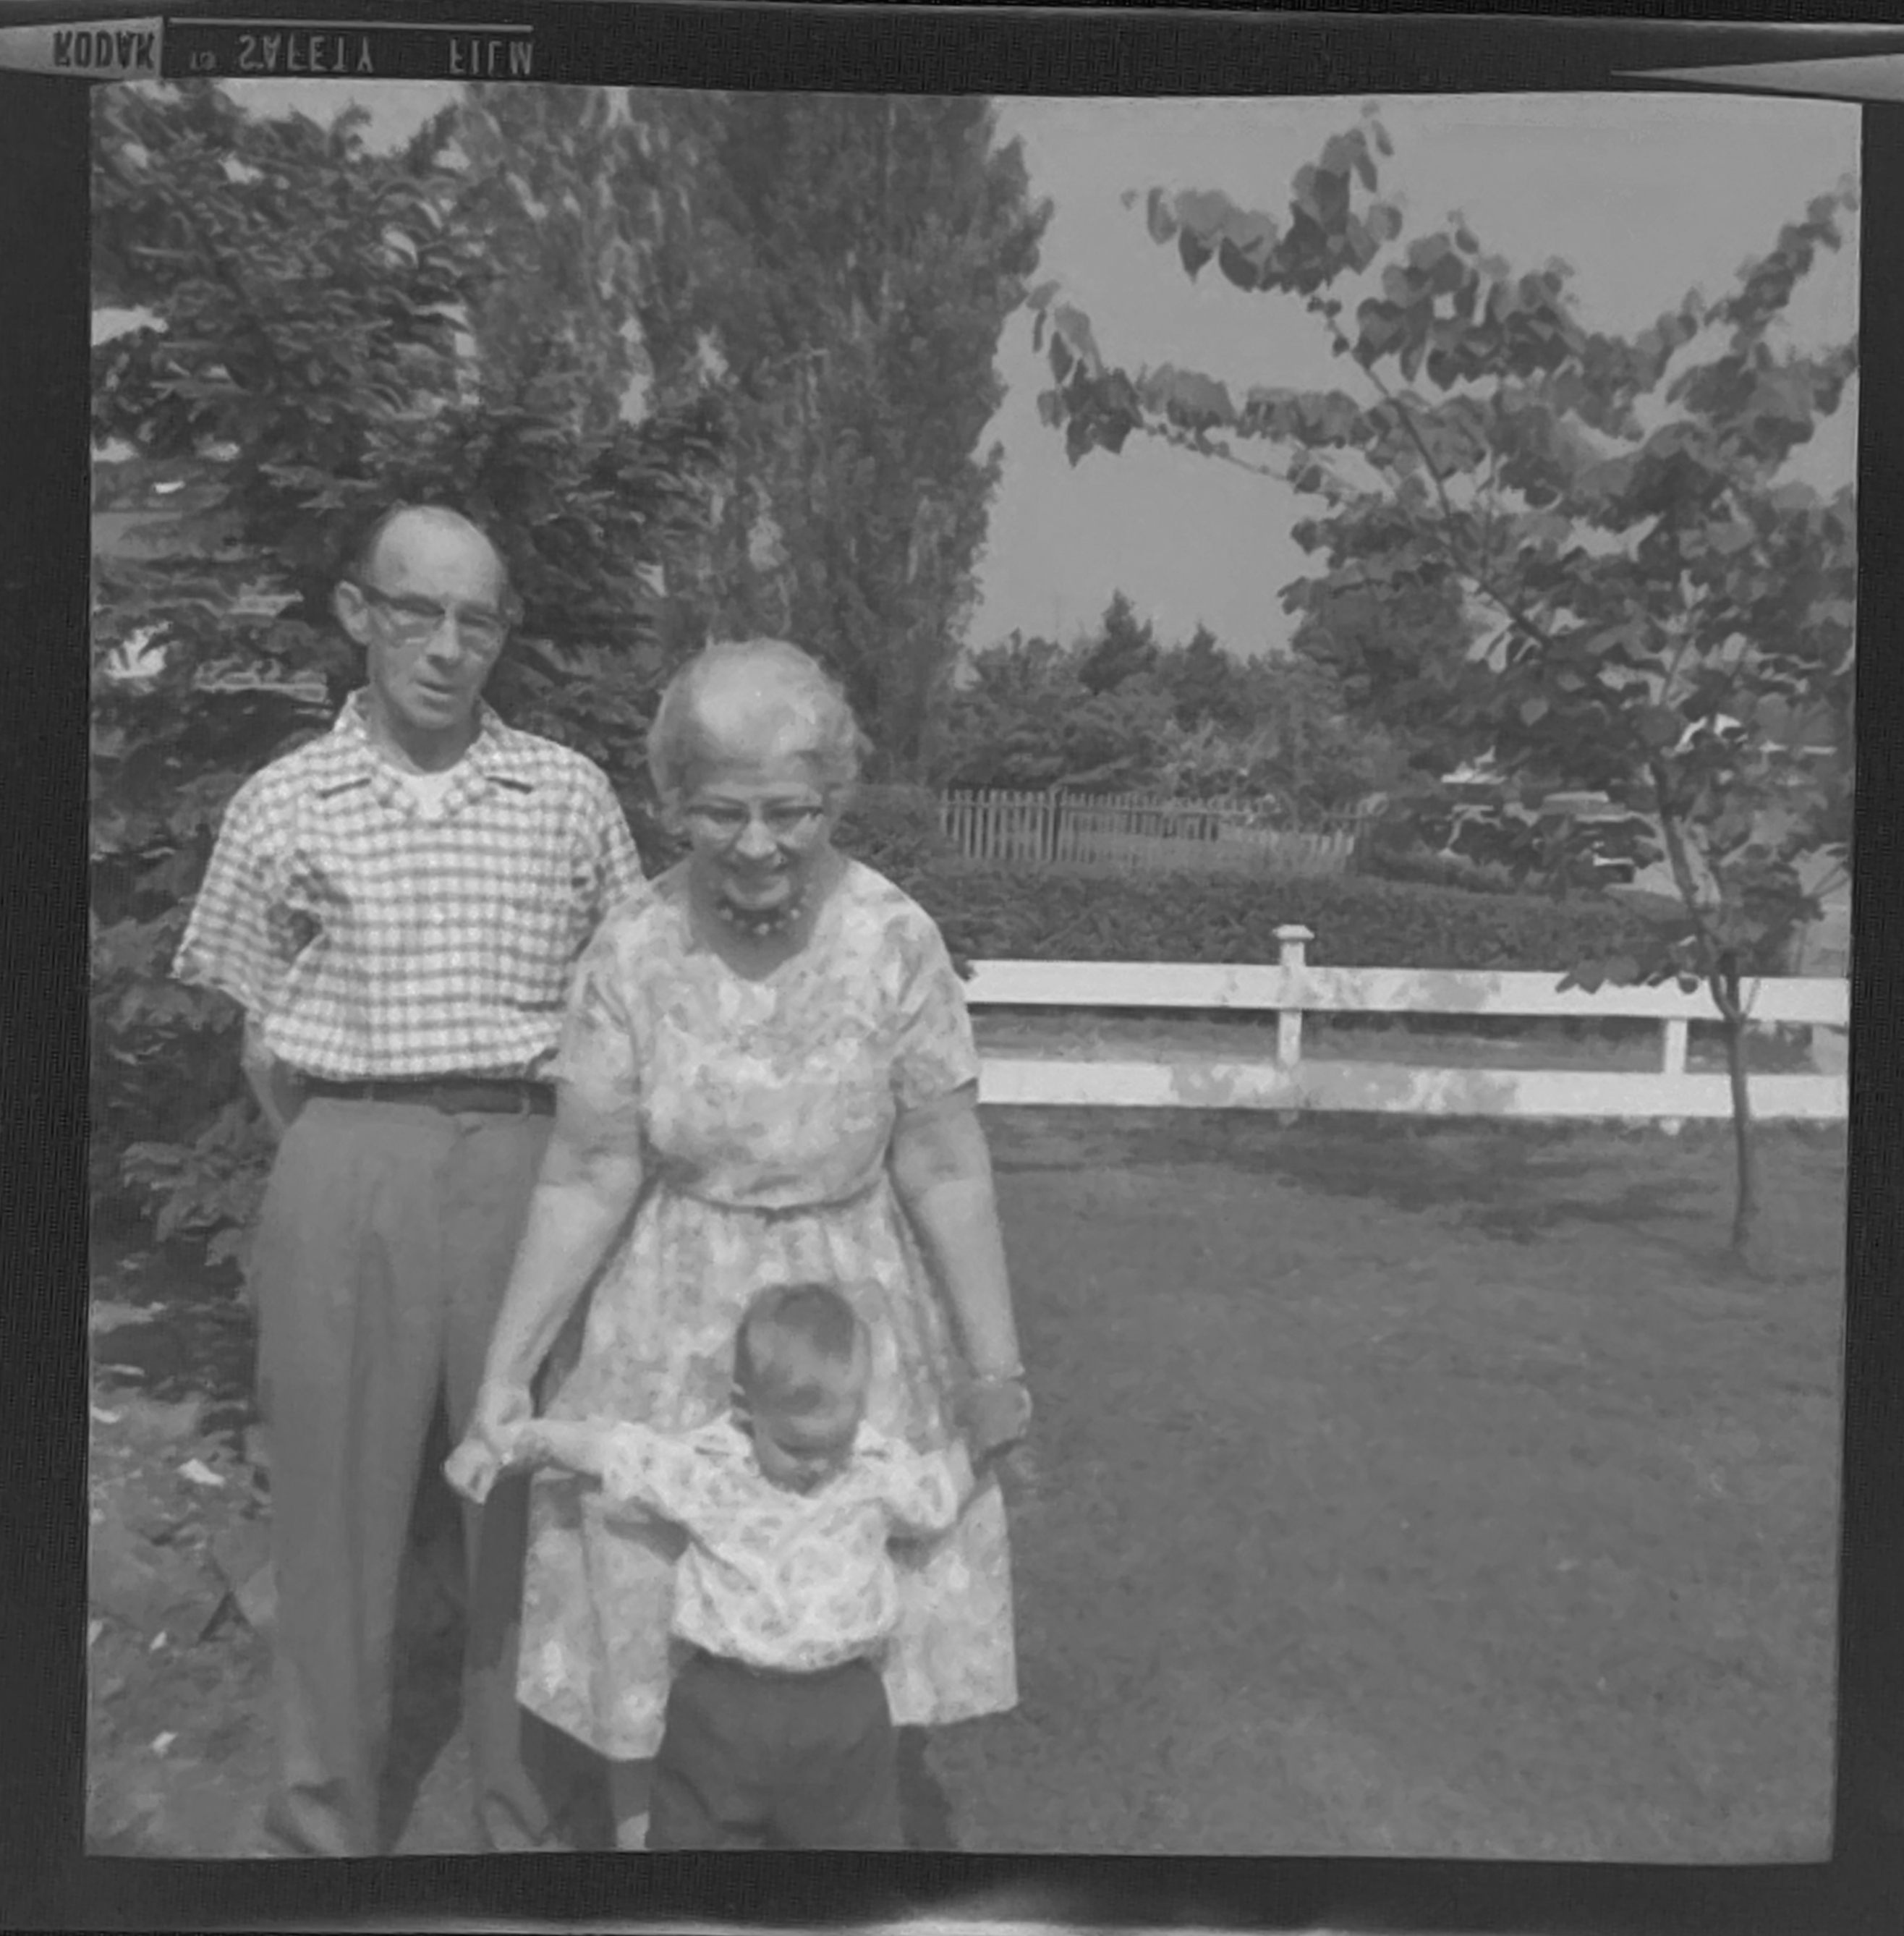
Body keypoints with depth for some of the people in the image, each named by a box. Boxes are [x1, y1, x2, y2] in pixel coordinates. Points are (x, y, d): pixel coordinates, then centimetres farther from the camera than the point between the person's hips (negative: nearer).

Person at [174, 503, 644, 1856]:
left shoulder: (570, 793, 3)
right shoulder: (282, 805, 4)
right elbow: (262, 1037, 10)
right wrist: (346, 1166, 6)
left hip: (532, 1169, 0)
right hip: (345, 1177, 0)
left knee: (534, 1490, 9)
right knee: (338, 1491, 10)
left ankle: (527, 1794, 30)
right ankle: (330, 1805, 31)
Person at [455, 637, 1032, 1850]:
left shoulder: (898, 941, -16)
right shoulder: (632, 954, -14)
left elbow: (947, 1171, -10)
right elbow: (587, 1183, -8)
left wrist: (998, 1365, -5)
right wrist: (507, 1368, -6)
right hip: (668, 1331, 1)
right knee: (651, 1613, 14)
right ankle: (643, 1825, 40)